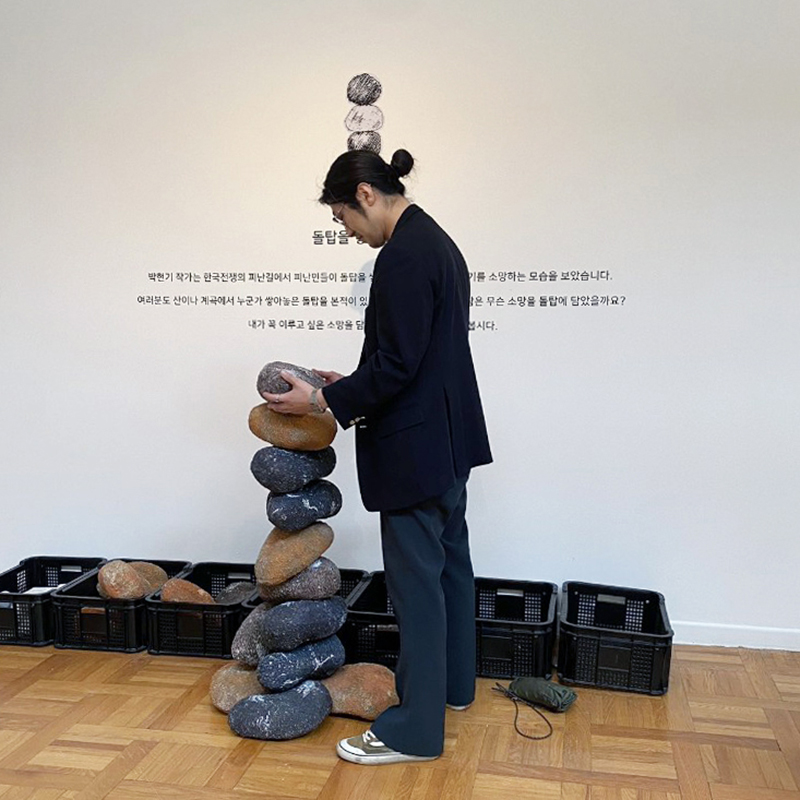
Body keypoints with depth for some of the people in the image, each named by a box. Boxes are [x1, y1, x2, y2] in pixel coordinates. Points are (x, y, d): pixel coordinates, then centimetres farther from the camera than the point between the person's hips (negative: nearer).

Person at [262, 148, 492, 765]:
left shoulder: (403, 255, -19)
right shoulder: (437, 241, 12)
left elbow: (396, 365, -22)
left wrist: (321, 400, -11)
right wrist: (350, 387, 15)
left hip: (416, 448, -10)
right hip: (448, 436, 11)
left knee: (415, 579, 0)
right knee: (448, 562, 20)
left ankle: (416, 729, 14)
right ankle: (452, 683, 38)